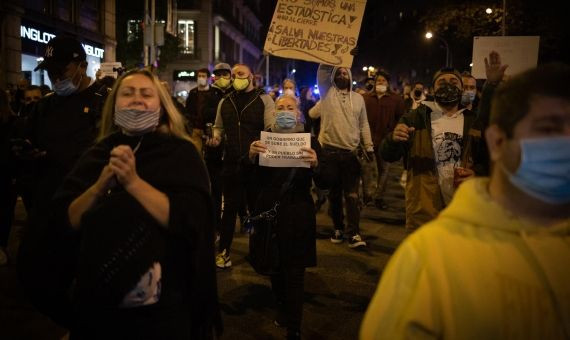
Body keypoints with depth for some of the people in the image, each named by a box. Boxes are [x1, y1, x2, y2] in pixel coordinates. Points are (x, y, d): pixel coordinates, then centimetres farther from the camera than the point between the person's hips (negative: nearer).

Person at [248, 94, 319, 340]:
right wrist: (251, 156, -25)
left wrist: (315, 164, -31)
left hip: (298, 215, -3)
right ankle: (283, 306, 43)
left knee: (294, 272, -1)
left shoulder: (310, 142, -2)